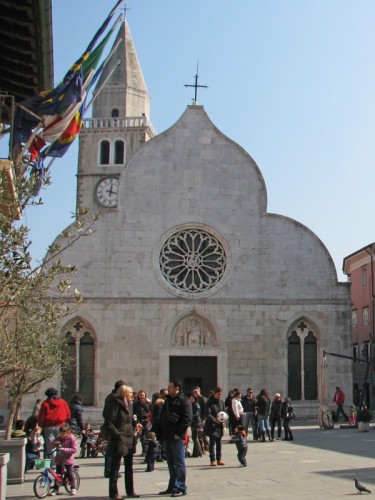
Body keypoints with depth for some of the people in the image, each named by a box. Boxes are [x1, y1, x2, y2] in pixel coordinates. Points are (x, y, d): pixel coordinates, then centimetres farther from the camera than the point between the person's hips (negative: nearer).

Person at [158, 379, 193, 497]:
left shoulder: (183, 401, -7)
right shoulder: (168, 401, 19)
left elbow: (187, 419, -16)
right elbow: (162, 417, 23)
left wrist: (178, 433, -18)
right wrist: (161, 433, 13)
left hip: (176, 438, -8)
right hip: (167, 437, 8)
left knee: (179, 463, -3)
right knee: (171, 464, 14)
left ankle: (181, 488, 3)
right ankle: (172, 487, 21)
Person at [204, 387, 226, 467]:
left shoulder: (221, 402, 9)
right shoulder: (209, 402, -8)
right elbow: (208, 414, -15)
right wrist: (214, 419, -29)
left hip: (220, 425, 5)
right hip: (211, 425, -5)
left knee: (219, 442, 9)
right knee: (212, 442, -5)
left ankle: (219, 459, 16)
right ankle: (213, 460, -3)